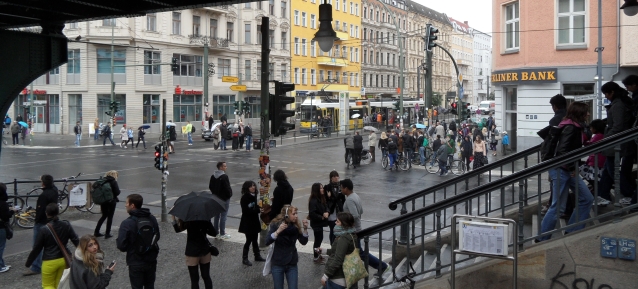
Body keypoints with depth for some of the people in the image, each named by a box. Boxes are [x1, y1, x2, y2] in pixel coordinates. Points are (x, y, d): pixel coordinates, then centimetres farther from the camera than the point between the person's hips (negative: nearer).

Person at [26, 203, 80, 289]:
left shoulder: (44, 229, -16)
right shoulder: (66, 225, -6)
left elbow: (36, 249, -8)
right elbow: (76, 241, -1)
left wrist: (28, 263, 5)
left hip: (50, 262, -4)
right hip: (64, 259, 4)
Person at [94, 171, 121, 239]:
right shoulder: (113, 182, -11)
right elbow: (117, 192, -16)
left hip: (103, 201, 5)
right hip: (111, 201, -5)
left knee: (104, 215, 20)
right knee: (110, 217, 6)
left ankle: (96, 231, 20)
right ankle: (107, 233, 6)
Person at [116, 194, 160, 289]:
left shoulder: (127, 223, -20)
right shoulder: (152, 219, -3)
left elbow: (121, 246, -20)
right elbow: (157, 237, 8)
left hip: (136, 263, -5)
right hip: (151, 261, 5)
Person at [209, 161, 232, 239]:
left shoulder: (213, 176, 5)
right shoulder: (224, 176, -20)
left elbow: (210, 186, 11)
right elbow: (227, 188, -22)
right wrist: (229, 194, -7)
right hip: (224, 198, -8)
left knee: (216, 215, 15)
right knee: (223, 216, -1)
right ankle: (222, 234, 2)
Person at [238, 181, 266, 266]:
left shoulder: (254, 196, 6)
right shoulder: (245, 198, -16)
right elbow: (246, 211, -21)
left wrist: (259, 207, -7)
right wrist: (258, 209, -24)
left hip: (255, 221, 7)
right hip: (247, 222, -7)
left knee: (254, 239, 16)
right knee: (249, 240, -2)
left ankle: (257, 256, 27)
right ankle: (244, 258, 9)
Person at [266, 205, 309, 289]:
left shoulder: (296, 226, -3)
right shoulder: (275, 224, -12)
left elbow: (303, 242, -3)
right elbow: (267, 242, -21)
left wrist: (305, 229, -17)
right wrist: (278, 231, -34)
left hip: (292, 264, 2)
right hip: (277, 264, -2)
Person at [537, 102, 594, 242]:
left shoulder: (576, 127, 14)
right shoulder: (570, 128, -16)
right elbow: (562, 150, -23)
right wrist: (571, 168, -18)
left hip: (569, 170, 10)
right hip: (561, 170, -10)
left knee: (587, 199, 10)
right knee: (558, 206, -6)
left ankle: (572, 231, 17)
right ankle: (542, 239, 4)